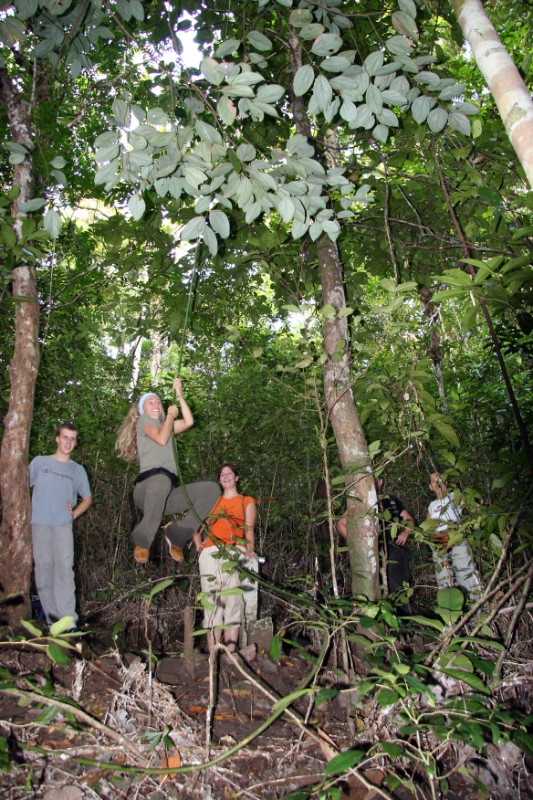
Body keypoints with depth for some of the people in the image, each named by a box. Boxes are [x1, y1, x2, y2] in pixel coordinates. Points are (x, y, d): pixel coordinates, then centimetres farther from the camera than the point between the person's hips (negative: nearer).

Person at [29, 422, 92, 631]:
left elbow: (87, 498, 19)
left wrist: (74, 513, 3)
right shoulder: (39, 462, 10)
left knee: (64, 570, -7)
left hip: (63, 525, 0)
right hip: (39, 523, 0)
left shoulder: (78, 469, 13)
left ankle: (68, 619, -5)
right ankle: (51, 615, 13)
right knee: (43, 570, 3)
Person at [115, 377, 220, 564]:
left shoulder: (165, 424, 33)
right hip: (147, 486, -7)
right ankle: (142, 540, -20)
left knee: (211, 488, -11)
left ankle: (176, 535, -6)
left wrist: (179, 395, 14)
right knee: (161, 480, -44)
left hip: (169, 493, 7)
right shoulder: (143, 420, 14)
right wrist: (171, 415, 10)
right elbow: (162, 439, -5)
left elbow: (189, 422, 15)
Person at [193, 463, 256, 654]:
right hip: (211, 553, 2)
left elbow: (249, 529, 6)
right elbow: (196, 526, 24)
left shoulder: (247, 502, 21)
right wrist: (198, 544, 4)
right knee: (212, 603, -4)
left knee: (232, 602, -11)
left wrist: (250, 550, -12)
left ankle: (230, 655, -12)